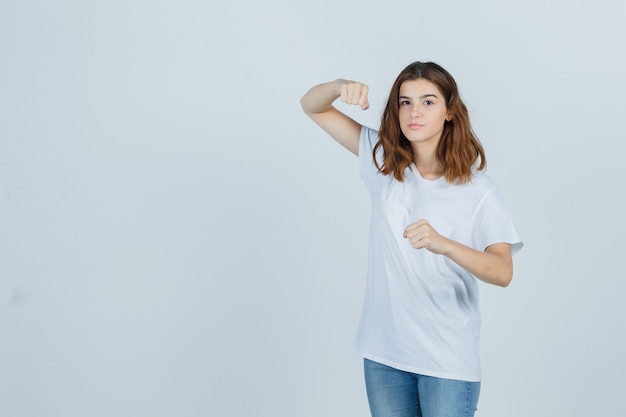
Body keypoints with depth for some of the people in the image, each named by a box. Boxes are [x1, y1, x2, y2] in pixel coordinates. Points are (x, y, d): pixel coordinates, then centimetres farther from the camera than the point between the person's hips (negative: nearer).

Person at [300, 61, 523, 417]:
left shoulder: (478, 190, -10)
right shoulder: (384, 159, 1)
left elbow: (503, 272, -20)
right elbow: (313, 107, 3)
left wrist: (443, 244, -38)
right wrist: (339, 87, -20)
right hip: (384, 351, 3)